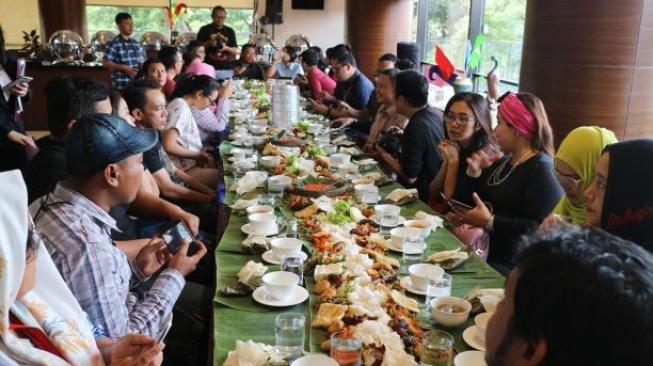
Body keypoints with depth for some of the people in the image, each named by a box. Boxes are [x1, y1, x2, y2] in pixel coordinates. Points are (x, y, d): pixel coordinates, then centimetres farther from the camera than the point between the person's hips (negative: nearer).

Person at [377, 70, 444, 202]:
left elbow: (410, 177, -24)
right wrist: (403, 138, 9)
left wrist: (384, 155, -10)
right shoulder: (437, 114, -1)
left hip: (422, 197, -8)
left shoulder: (416, 127, -27)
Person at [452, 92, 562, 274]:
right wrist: (475, 174, 2)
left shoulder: (542, 168, -12)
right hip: (487, 256, 8)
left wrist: (490, 222, -21)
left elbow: (540, 228, -23)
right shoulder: (503, 162, 17)